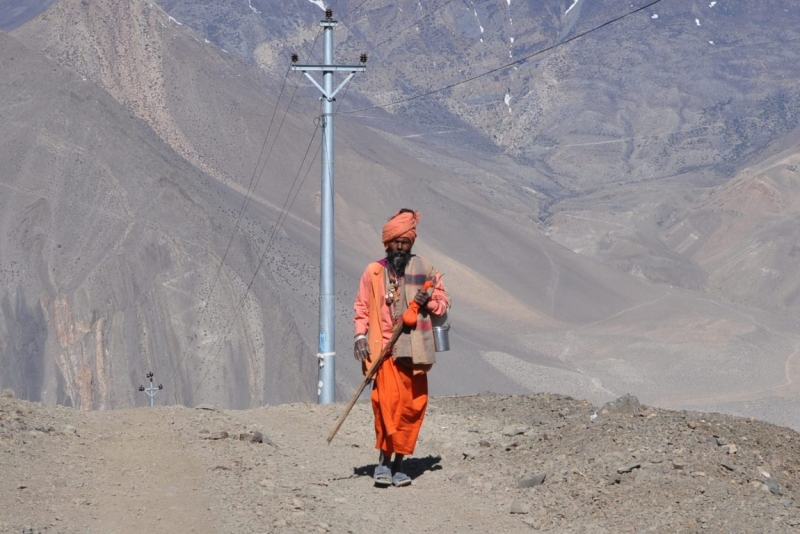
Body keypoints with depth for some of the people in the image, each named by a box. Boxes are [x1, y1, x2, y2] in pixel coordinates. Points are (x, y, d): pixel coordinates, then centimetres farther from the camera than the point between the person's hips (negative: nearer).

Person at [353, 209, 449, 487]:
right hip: (385, 347, -2)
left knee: (413, 405, 2)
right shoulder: (373, 271, 6)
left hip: (416, 349, 2)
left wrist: (430, 302, -6)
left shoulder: (425, 269, 9)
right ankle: (384, 459, -9)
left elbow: (443, 304, 15)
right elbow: (362, 307, 12)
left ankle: (399, 462, 14)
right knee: (388, 399, -19)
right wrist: (360, 335, -2)